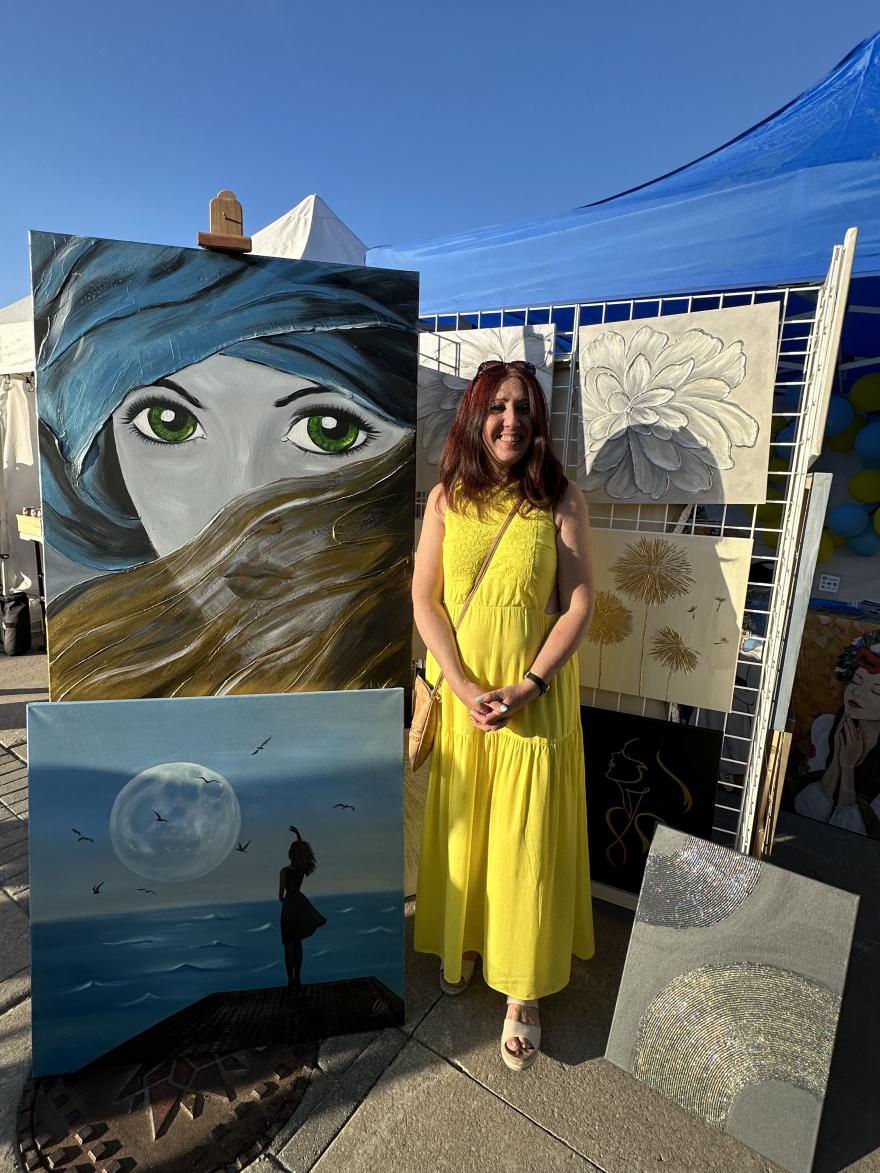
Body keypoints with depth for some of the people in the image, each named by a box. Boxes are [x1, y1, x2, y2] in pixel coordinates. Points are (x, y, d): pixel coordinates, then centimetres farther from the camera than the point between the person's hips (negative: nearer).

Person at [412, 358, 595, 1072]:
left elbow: (579, 603, -7)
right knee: (459, 825, 17)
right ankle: (462, 940, 45)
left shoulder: (561, 498, -4)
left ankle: (524, 991, 30)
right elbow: (424, 599, -4)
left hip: (537, 695, -1)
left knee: (527, 840, 8)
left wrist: (528, 686, -16)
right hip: (458, 689, 2)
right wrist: (465, 686, -13)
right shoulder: (447, 497, 0)